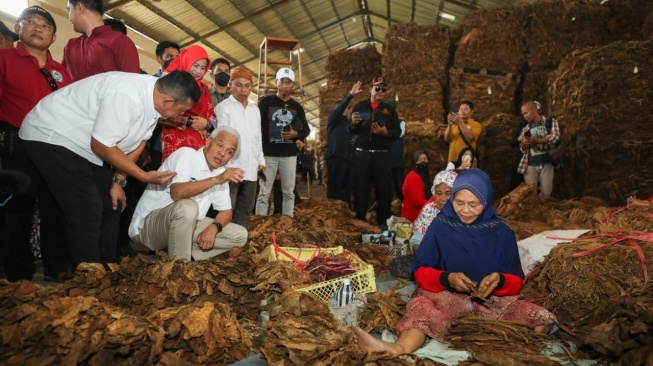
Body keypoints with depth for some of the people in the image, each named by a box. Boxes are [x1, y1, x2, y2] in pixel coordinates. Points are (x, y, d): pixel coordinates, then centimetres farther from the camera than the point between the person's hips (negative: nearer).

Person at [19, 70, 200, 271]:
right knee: (88, 213, -13)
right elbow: (101, 145, -27)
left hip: (83, 145, 9)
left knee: (111, 206, 9)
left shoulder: (154, 96, -6)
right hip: (50, 137, -9)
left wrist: (118, 181, 3)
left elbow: (137, 140, 4)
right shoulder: (126, 96, -34)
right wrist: (144, 176, -21)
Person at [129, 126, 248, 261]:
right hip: (148, 225, -6)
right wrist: (216, 180, -41)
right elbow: (177, 192, -34)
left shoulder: (221, 172, 3)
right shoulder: (187, 154, -17)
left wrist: (213, 228, -15)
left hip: (184, 226, 7)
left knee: (240, 235, -3)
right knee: (187, 206, -38)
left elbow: (226, 211, 5)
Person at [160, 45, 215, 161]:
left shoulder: (204, 89, 18)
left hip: (199, 143, 4)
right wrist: (190, 123, -8)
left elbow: (212, 116, 17)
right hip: (174, 141, -4)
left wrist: (206, 123, -6)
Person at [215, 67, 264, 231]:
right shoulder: (223, 107, -1)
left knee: (245, 209, 11)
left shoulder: (255, 109, 17)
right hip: (231, 167, -6)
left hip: (250, 168, 6)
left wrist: (261, 161, 15)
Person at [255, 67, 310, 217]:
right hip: (268, 154, -3)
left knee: (289, 192, 7)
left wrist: (296, 134, -8)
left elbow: (306, 129, 15)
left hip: (289, 155, 3)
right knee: (264, 192, -1)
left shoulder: (297, 107, 11)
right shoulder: (265, 102, 2)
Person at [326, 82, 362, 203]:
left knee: (346, 188, 6)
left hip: (347, 157, 6)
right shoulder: (332, 119, 6)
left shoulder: (349, 122, 22)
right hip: (335, 156, -6)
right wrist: (350, 95, -25)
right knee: (334, 187, -9)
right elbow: (339, 109, -13)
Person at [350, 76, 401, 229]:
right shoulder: (360, 106, 9)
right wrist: (353, 123, -15)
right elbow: (351, 130, 6)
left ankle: (383, 220, 11)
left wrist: (386, 132, -14)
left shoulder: (389, 109, 10)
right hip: (361, 153, 0)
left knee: (383, 187, 2)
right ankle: (359, 219, 13)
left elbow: (397, 131, 5)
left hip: (382, 154, 0)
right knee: (361, 187, 3)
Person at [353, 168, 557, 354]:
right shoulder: (440, 226, 0)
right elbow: (421, 272, 0)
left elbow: (516, 281, 6)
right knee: (423, 304, -35)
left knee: (543, 319, -24)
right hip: (448, 295, -2)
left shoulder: (502, 232, 4)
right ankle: (400, 349, -66)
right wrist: (446, 278, -20)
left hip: (493, 299, 3)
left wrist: (500, 280, -18)